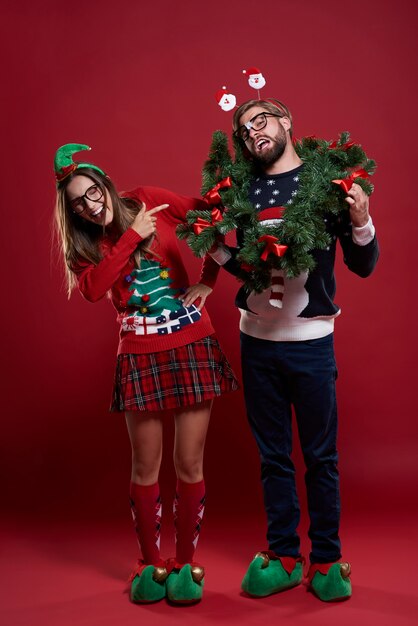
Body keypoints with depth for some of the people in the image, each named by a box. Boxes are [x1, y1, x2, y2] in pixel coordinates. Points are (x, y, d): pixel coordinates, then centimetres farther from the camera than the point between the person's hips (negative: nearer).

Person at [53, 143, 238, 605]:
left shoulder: (149, 202, 3)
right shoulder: (84, 245, 6)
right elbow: (92, 289, -15)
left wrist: (207, 280, 1)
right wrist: (132, 236, -13)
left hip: (193, 345, -1)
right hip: (140, 355, 1)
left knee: (189, 464, 3)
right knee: (146, 467, 5)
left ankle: (185, 562, 20)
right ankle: (150, 563, 25)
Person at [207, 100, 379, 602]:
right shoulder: (244, 190, 6)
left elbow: (363, 266, -3)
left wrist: (361, 222, -21)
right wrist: (215, 247, -3)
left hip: (310, 340, -3)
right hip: (256, 339, 4)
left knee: (320, 456, 7)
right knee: (273, 456, 12)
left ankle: (326, 561, 22)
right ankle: (284, 557, 26)